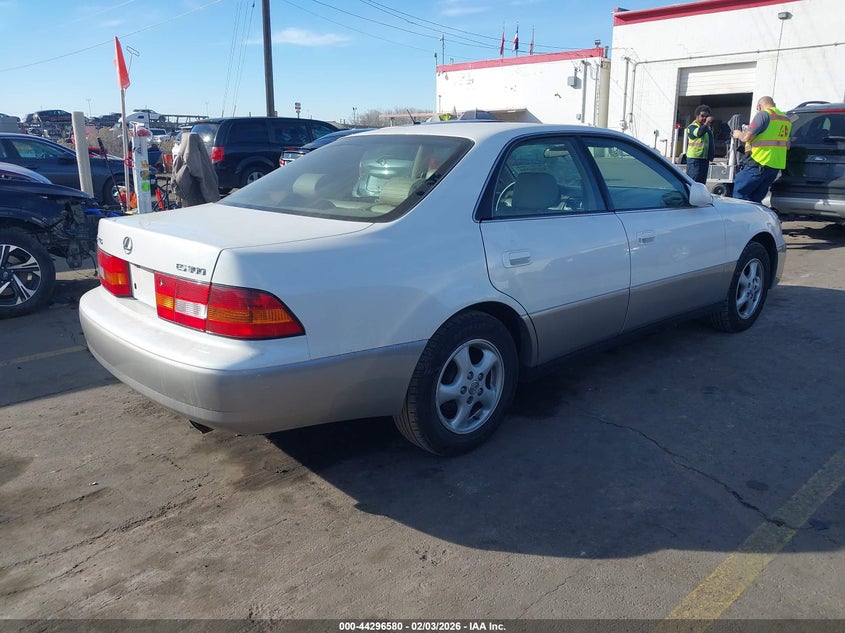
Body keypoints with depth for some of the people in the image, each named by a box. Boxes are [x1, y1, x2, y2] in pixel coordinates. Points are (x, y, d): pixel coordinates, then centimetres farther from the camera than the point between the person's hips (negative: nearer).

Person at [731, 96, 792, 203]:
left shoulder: (763, 115, -8)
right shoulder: (786, 119, 20)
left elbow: (746, 137, -13)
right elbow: (787, 145, 26)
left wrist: (738, 134, 9)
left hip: (758, 163, -8)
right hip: (777, 166, 9)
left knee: (739, 193, -4)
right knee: (755, 199, 13)